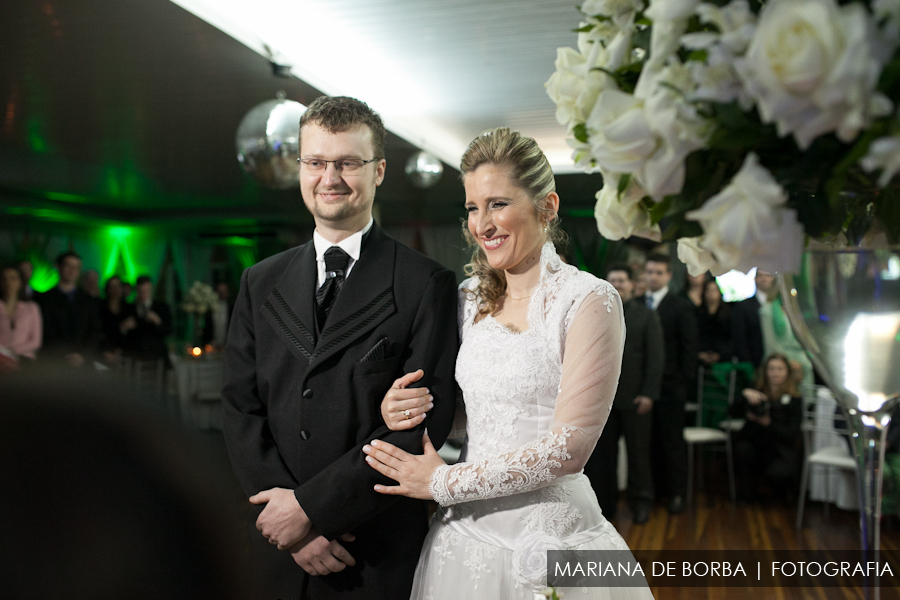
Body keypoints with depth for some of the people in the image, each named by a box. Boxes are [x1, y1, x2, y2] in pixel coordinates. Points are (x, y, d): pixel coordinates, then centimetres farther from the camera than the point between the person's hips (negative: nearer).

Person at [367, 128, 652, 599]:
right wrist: (398, 412, -8)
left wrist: (442, 482, -12)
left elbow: (568, 448, -18)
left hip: (547, 539, -5)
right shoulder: (469, 297, 4)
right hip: (465, 533, 5)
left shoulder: (589, 300, -14)